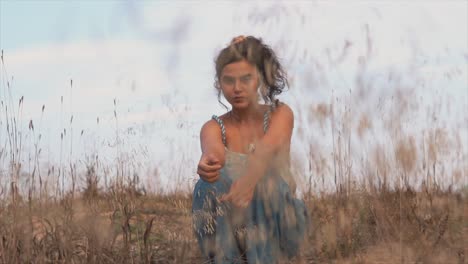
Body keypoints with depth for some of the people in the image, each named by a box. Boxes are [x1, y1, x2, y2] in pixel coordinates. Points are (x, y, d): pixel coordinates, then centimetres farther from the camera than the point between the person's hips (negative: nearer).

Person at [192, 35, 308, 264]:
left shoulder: (281, 114, -1)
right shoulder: (214, 128, 3)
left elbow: (269, 147, -26)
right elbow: (214, 150, -24)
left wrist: (249, 179, -49)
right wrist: (207, 162, -51)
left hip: (276, 227, -1)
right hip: (232, 233, 1)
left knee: (269, 184, -33)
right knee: (207, 187, -29)